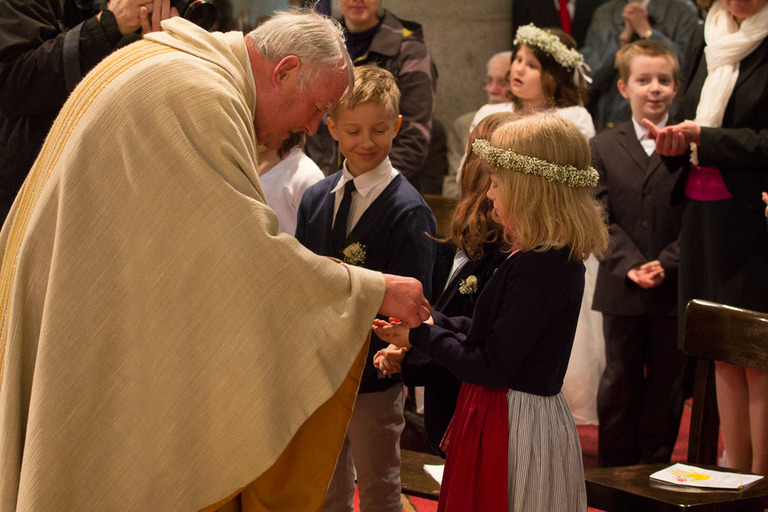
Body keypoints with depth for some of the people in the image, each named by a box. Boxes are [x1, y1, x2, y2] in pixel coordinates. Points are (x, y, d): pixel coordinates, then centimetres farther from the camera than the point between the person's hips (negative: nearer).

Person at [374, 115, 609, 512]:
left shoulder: (537, 268, -24)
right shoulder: (559, 257, 8)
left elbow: (492, 367, -22)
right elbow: (492, 333, 13)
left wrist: (422, 336, -11)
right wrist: (427, 322, 8)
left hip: (517, 428, -10)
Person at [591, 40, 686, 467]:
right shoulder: (604, 148, 4)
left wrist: (666, 264, -16)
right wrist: (631, 265, -14)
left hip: (674, 288, -1)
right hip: (622, 288, 1)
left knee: (667, 381, 8)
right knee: (620, 380, 9)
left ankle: (655, 465, 21)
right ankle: (615, 468, 20)